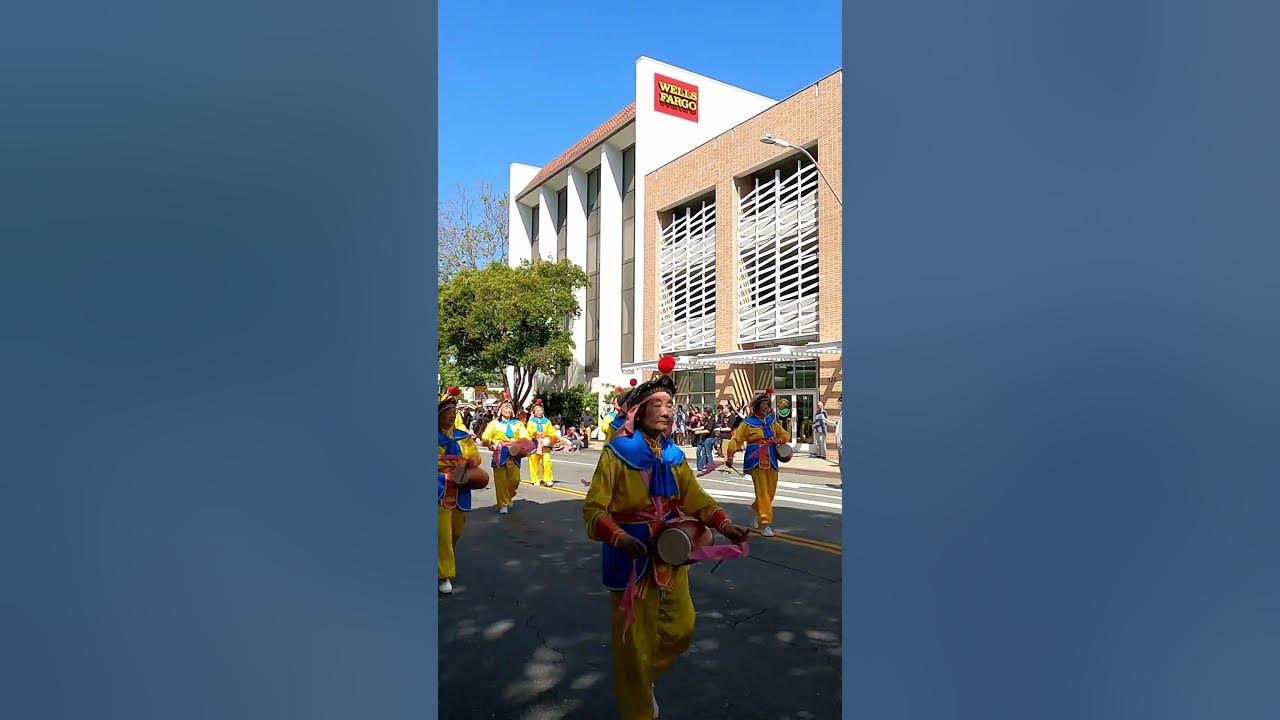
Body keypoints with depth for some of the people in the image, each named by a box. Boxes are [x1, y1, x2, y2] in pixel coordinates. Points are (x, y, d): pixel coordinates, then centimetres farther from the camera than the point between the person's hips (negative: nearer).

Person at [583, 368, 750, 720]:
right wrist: (619, 538, -34)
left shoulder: (674, 455, 3)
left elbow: (695, 498, 4)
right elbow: (593, 509, -17)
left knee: (680, 630, 16)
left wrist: (725, 524, -12)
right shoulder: (616, 453, -15)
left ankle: (645, 678, 45)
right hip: (632, 558, -6)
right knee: (634, 638, 7)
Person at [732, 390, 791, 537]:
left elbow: (785, 434, 21)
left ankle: (755, 510, 38)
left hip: (771, 460, 6)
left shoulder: (772, 421, 13)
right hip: (756, 460, -6)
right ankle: (765, 524, -8)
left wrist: (779, 439, -2)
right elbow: (737, 439, -5)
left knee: (771, 491, 12)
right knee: (762, 491, -10)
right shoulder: (748, 422, -2)